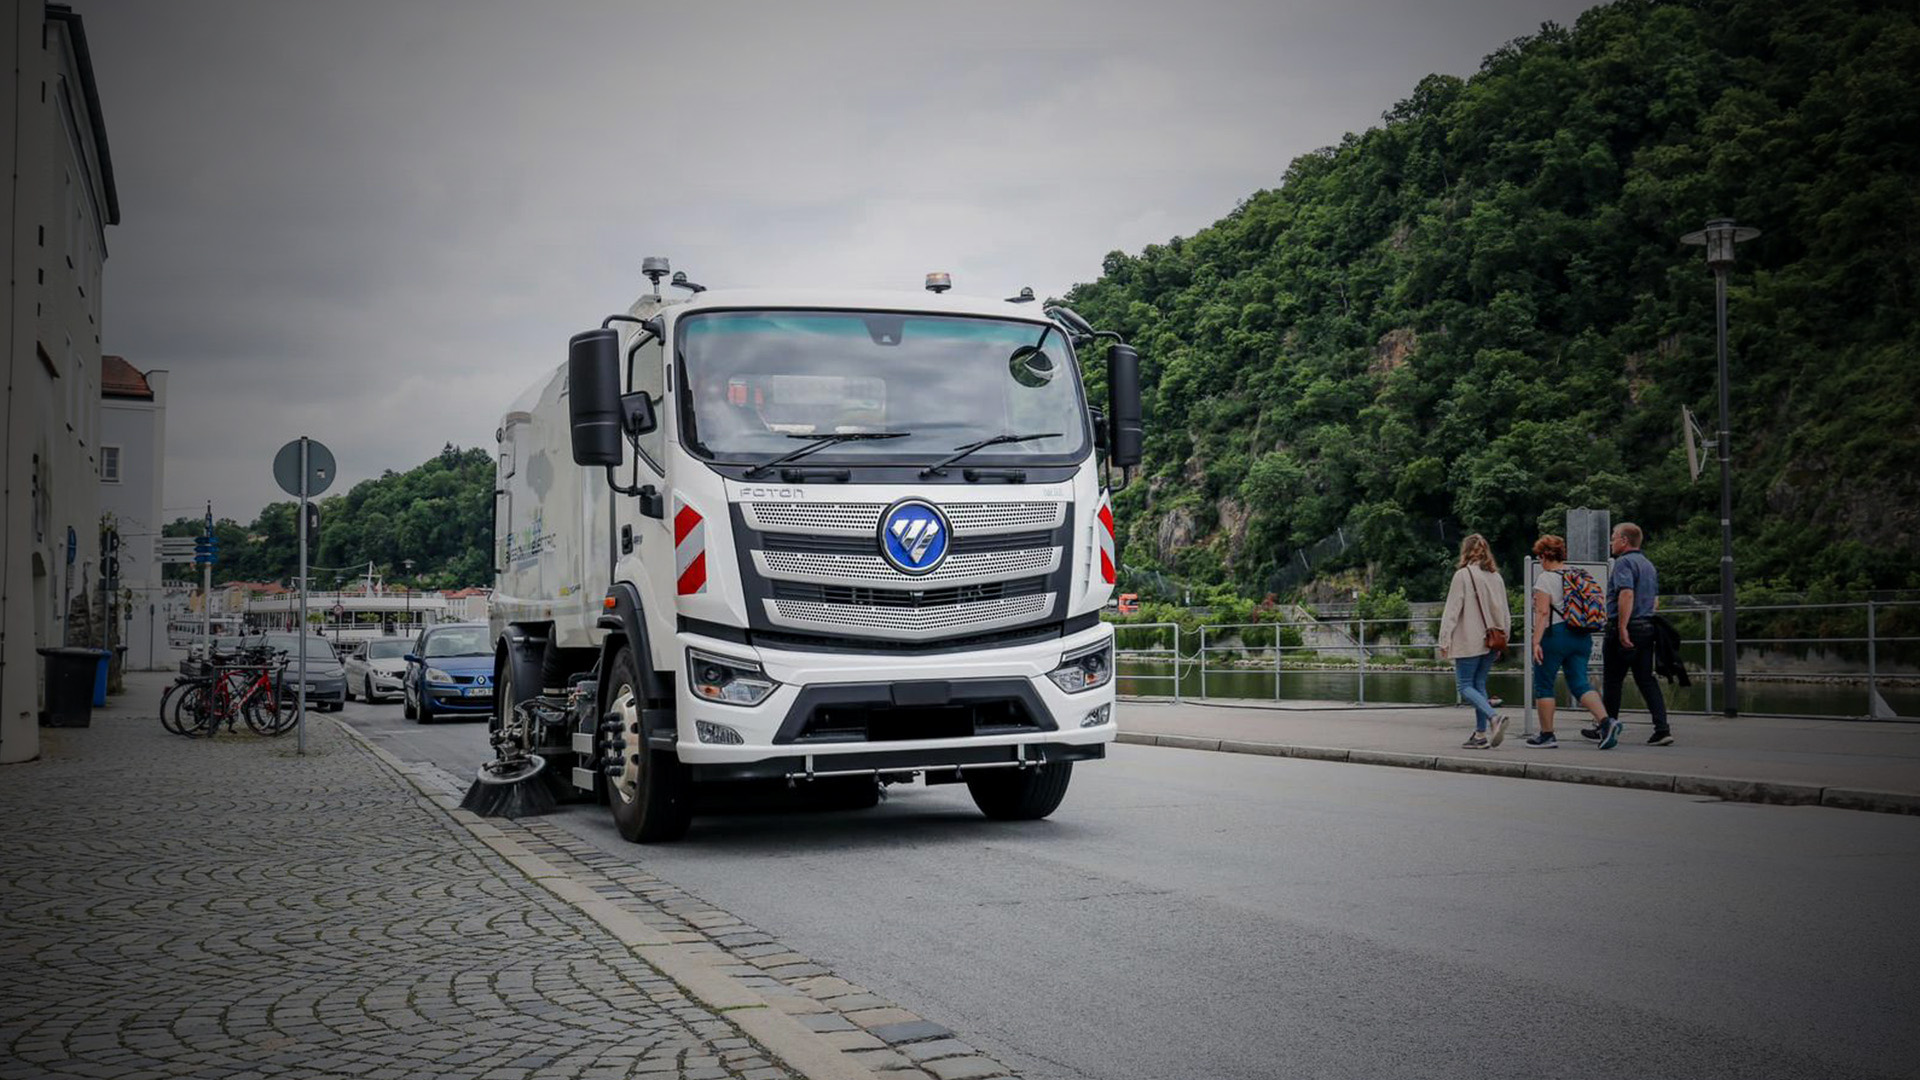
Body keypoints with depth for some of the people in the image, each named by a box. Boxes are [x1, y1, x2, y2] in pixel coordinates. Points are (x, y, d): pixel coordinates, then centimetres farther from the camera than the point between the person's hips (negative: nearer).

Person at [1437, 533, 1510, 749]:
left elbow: (1452, 610, -11)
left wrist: (1444, 640, -9)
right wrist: (1502, 640, 21)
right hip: (1491, 641, 6)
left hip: (1469, 642, -6)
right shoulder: (1496, 577, 9)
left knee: (1465, 685, -1)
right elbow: (1505, 613, 13)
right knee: (1479, 685, 12)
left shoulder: (1463, 575, -9)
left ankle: (1494, 718, -22)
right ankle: (1481, 734, 9)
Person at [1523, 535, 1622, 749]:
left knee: (1543, 685, 5)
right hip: (1582, 636, 7)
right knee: (1579, 684, 3)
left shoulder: (1545, 578, -8)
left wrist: (1536, 642, -18)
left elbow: (1543, 612, -16)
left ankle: (1546, 735, 7)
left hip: (1555, 635, -7)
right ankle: (1605, 721, -18)